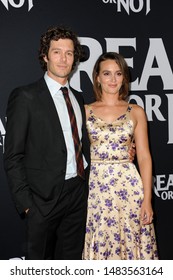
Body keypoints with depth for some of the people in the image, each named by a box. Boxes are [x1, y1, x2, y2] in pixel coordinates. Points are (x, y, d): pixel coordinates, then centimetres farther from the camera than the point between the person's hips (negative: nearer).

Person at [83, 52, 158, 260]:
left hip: (128, 186, 0)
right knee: (98, 244, 7)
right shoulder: (85, 111, 5)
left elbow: (144, 157, 2)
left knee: (129, 242, 4)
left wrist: (147, 200, -5)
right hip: (94, 188, 0)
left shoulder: (136, 112, 5)